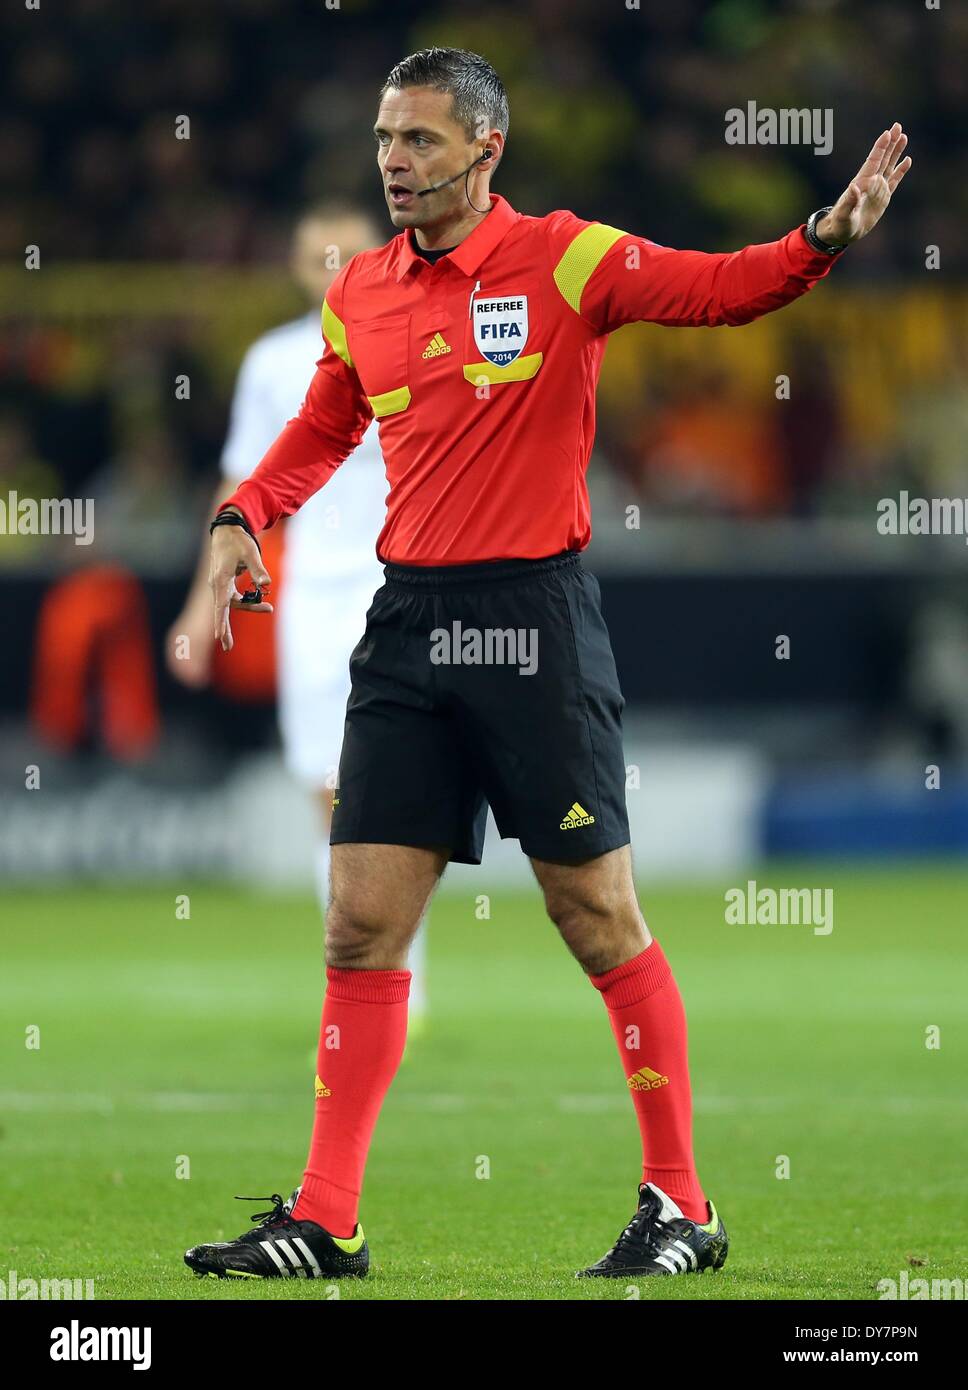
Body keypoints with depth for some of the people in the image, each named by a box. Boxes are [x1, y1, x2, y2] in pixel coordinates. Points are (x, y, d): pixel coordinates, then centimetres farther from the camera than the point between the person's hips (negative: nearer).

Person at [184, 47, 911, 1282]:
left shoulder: (563, 260, -5)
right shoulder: (361, 293, 10)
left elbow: (720, 288, -14)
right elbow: (319, 435, 24)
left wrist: (824, 238, -32)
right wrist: (243, 517, 7)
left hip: (533, 618, -5)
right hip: (407, 622, 5)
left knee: (598, 917, 0)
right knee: (362, 923, 2)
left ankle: (681, 1206, 10)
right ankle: (324, 1220, 7)